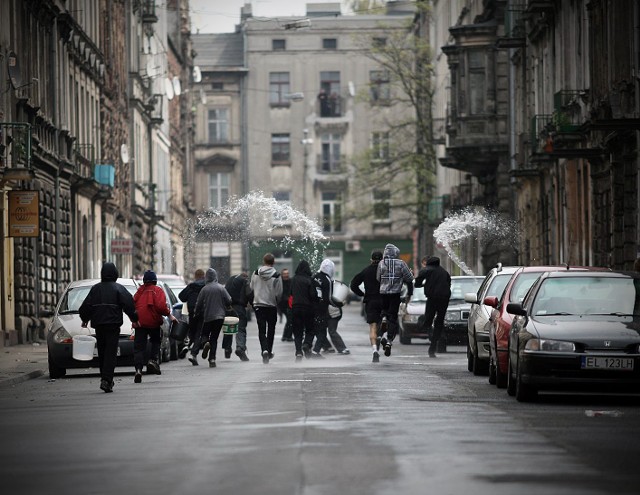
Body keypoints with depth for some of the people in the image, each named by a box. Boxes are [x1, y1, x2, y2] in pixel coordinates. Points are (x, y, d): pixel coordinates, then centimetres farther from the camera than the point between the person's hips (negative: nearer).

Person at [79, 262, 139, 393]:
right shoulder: (118, 289, -3)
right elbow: (129, 304, -7)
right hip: (113, 324, -3)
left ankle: (105, 379, 18)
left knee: (102, 353, 14)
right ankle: (106, 380, -19)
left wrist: (85, 319, 26)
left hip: (98, 325, 3)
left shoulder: (95, 289, 7)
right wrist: (134, 319, 4)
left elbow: (86, 306, 10)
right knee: (111, 353, -6)